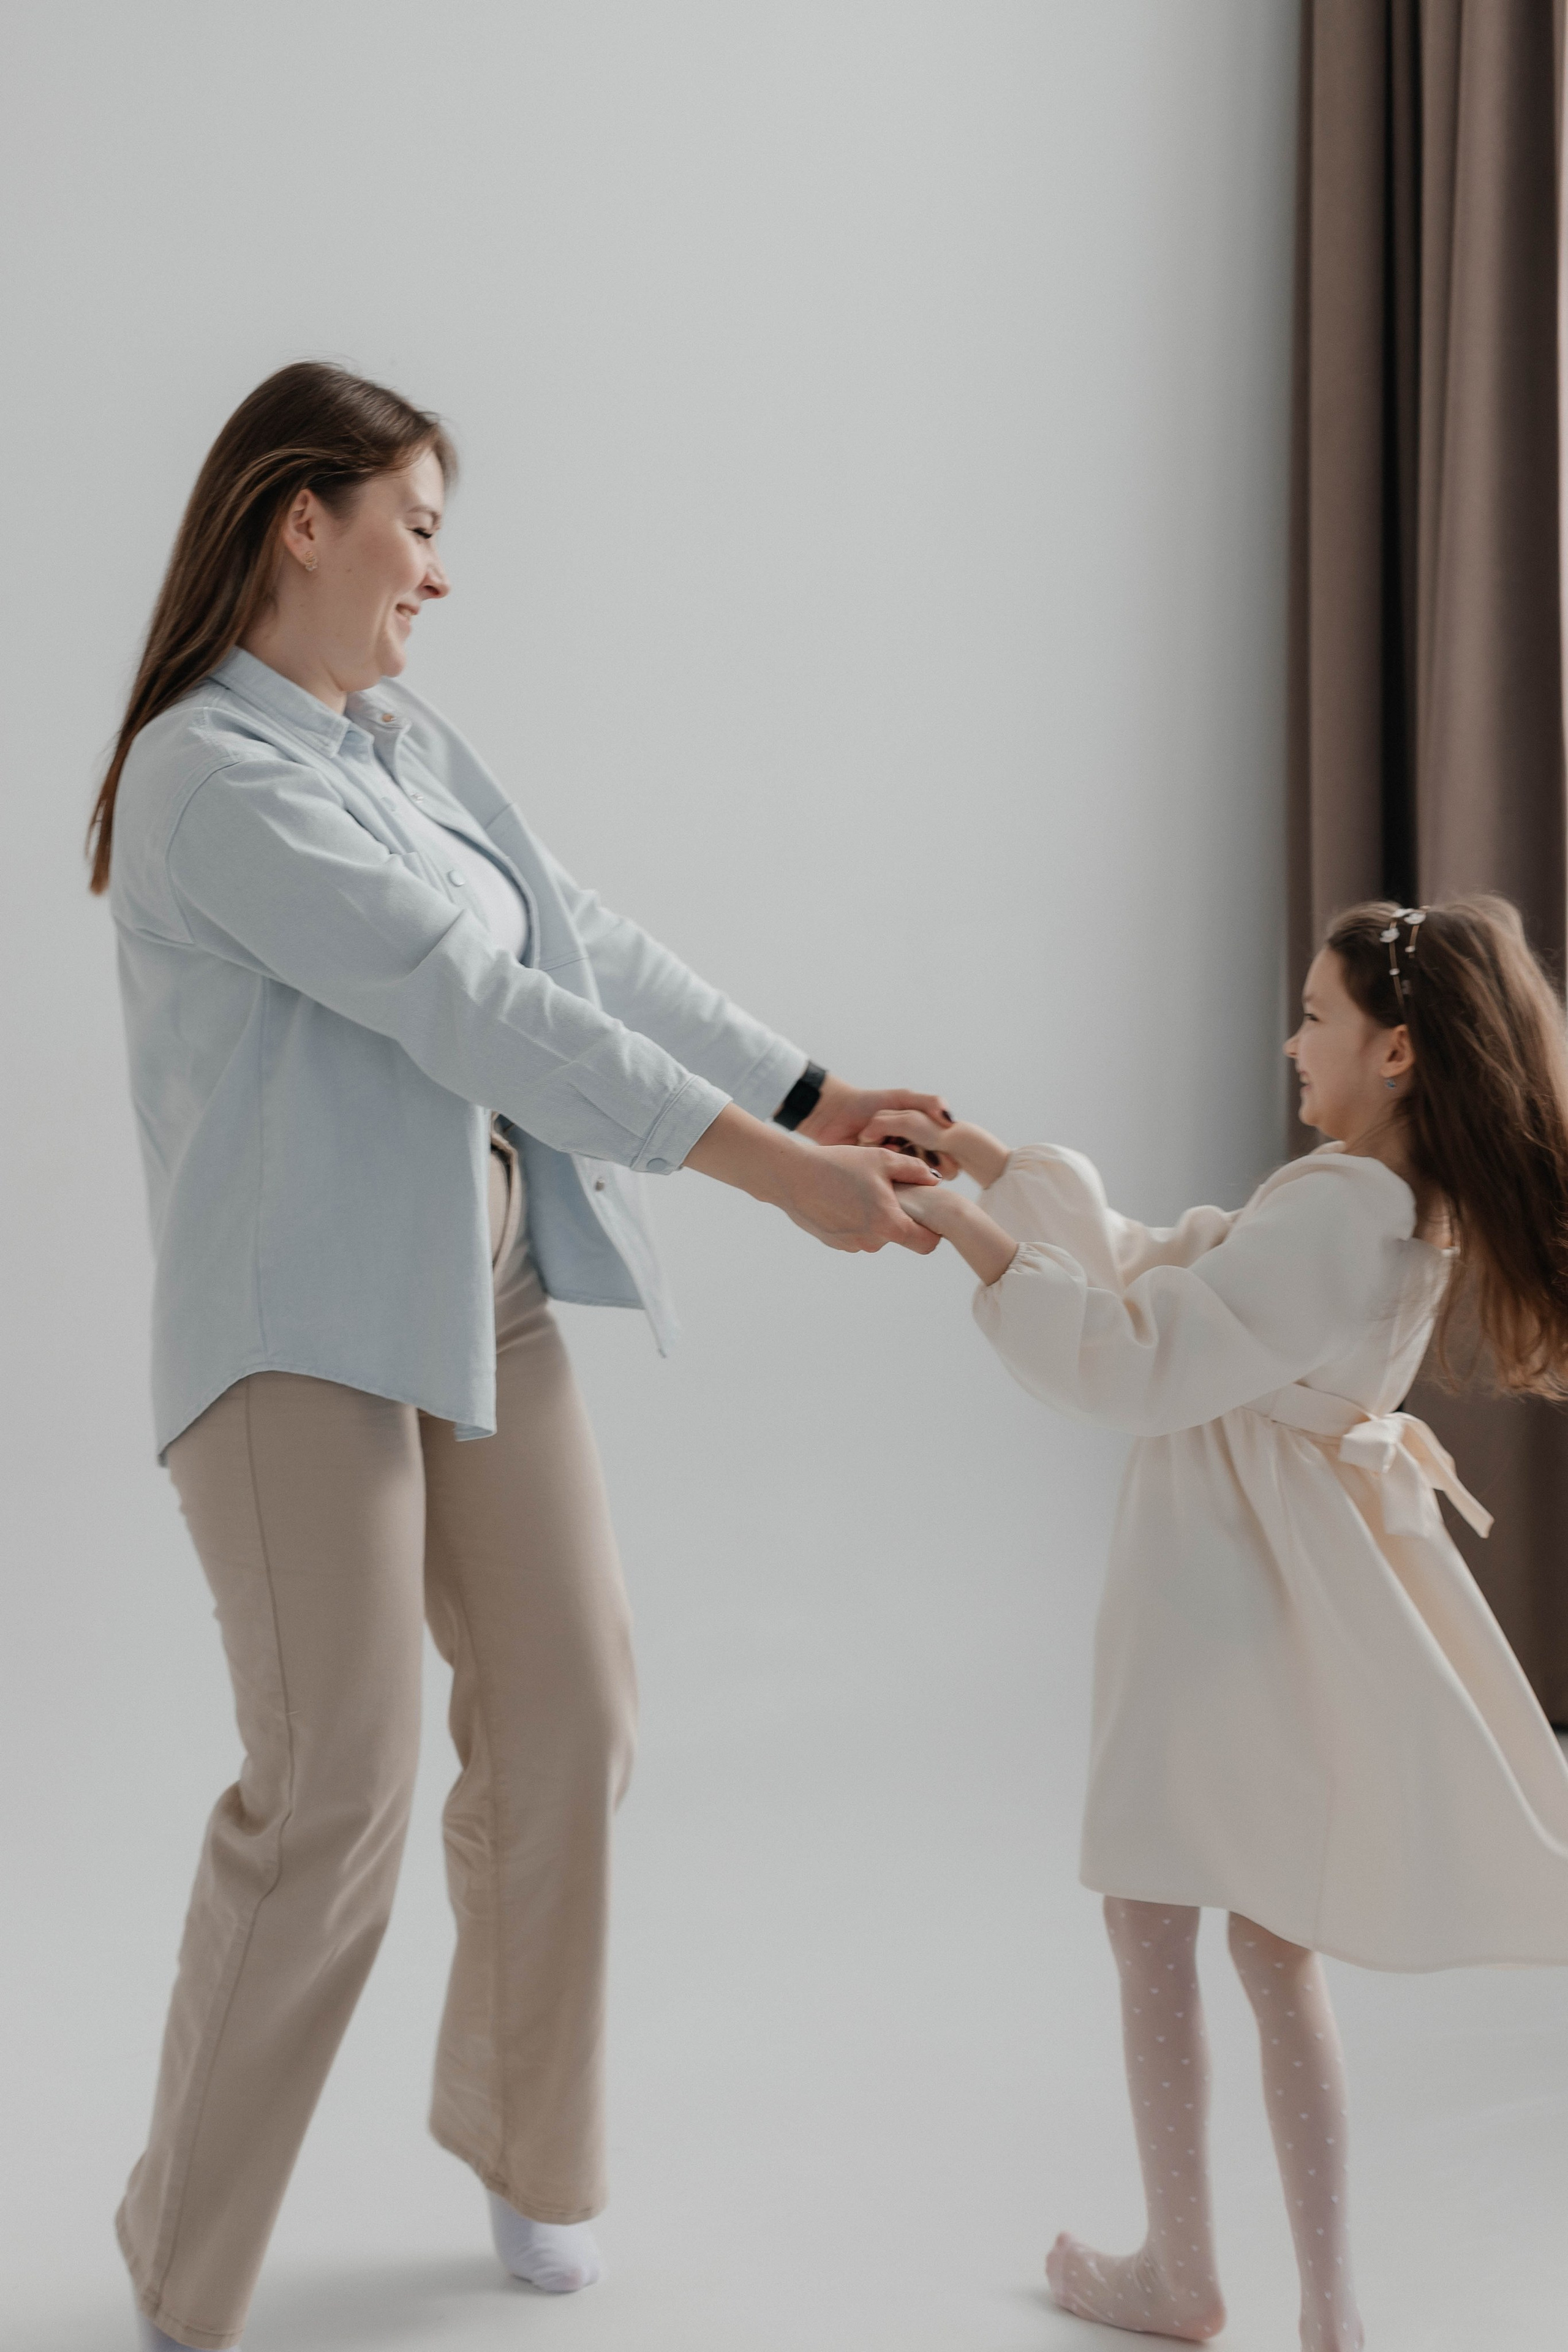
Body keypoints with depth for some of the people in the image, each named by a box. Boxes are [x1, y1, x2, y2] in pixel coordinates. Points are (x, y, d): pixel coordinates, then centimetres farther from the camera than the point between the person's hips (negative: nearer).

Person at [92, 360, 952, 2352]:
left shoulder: (408, 745, 13)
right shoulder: (212, 775, -15)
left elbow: (591, 952, 9)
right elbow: (468, 1007, -22)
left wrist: (827, 1097, 0)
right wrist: (763, 1168, -23)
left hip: (486, 1288, 8)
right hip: (303, 1316, -8)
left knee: (566, 1721, 11)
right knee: (333, 1794, -7)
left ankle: (518, 2136, 34)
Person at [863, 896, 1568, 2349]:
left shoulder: (1338, 1213, -24)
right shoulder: (1398, 1202, 7)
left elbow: (1137, 1364, -24)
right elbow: (1157, 1269, 13)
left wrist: (973, 1238, -18)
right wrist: (990, 1161, 11)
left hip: (1224, 1589, -9)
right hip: (1269, 1586, 9)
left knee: (1150, 1916, 9)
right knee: (1271, 1940, 16)